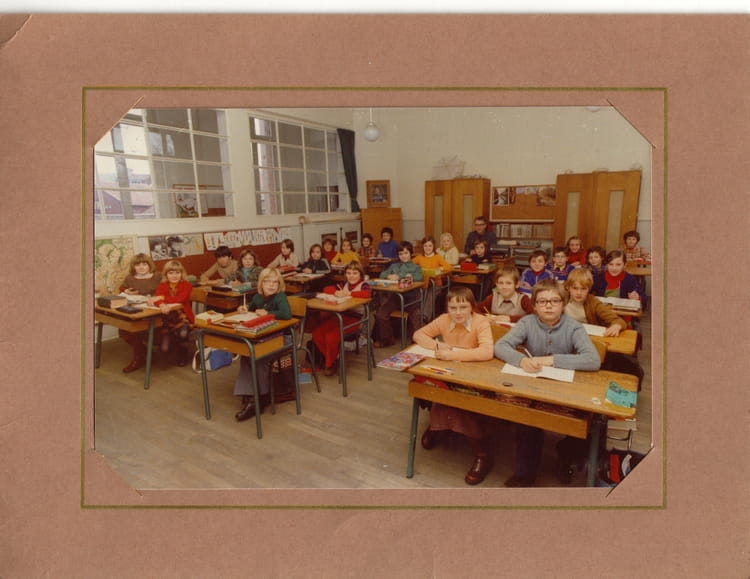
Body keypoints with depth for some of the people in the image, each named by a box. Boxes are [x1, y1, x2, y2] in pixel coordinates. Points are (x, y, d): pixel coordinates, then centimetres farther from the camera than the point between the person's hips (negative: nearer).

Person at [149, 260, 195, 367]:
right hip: (167, 317, 2)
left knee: (183, 334, -34)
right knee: (164, 349, -14)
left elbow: (180, 299, -18)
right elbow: (156, 299, -13)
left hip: (183, 316, -2)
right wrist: (161, 305, -36)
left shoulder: (187, 285, 0)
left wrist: (162, 298, -19)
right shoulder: (161, 286, 8)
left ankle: (182, 354, 2)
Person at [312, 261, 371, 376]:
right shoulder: (344, 284, 15)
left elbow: (367, 294, -25)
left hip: (354, 318, -6)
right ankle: (332, 357, 10)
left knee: (331, 336, -24)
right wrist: (336, 292, -12)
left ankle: (330, 364, 2)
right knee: (316, 333, -9)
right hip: (340, 315, 7)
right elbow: (326, 289, 9)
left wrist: (349, 293, -19)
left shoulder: (363, 285, -1)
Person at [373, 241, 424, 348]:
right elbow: (382, 274, 16)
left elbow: (418, 277, -6)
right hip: (394, 296, 3)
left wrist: (399, 277, -10)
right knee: (380, 313, -18)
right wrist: (389, 276, -7)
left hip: (409, 296, -3)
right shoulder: (394, 265, 27)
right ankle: (387, 339, 3)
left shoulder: (416, 267, 16)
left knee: (415, 315, -30)